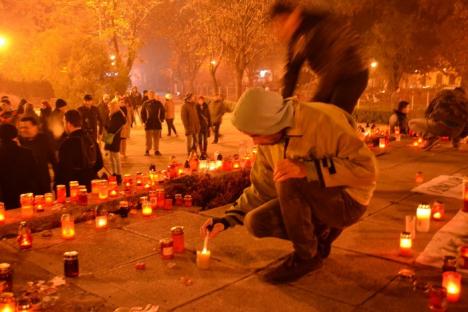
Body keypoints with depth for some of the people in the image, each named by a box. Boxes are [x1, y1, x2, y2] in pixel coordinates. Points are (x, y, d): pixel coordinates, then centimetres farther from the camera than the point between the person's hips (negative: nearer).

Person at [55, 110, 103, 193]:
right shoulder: (91, 139, 4)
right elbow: (99, 164, 11)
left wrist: (57, 186, -5)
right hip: (91, 186, 7)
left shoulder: (68, 143, -18)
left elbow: (63, 168, -18)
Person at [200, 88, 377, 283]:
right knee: (256, 222, -10)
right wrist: (227, 219, -4)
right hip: (312, 202, 7)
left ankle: (306, 255, -11)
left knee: (289, 180, -31)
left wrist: (307, 169, -39)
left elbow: (366, 168, -30)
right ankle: (320, 235, 8)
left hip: (347, 201, -7)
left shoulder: (324, 120, -25)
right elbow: (262, 189, 6)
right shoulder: (269, 141, -4)